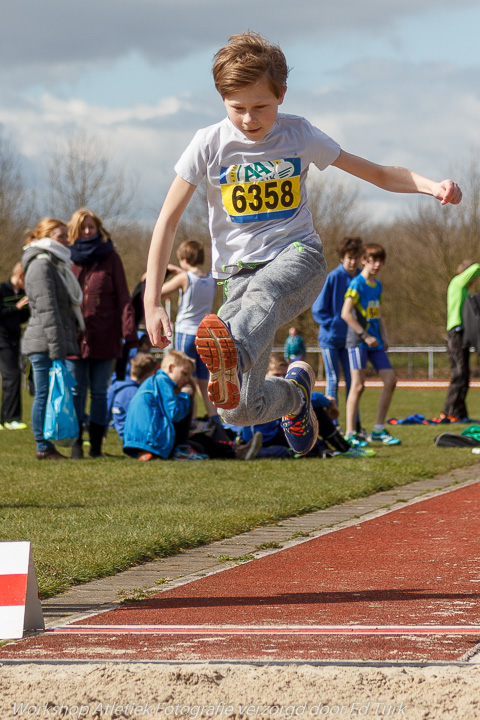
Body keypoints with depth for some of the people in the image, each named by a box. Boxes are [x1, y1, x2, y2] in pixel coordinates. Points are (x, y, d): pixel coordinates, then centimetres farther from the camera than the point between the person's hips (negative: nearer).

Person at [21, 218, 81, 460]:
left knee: (47, 395, 9)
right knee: (45, 394, -7)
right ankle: (44, 447, -5)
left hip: (54, 344, 10)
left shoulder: (55, 265, 22)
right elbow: (46, 309, -18)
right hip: (44, 344, -10)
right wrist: (56, 347, -22)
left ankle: (46, 447, 11)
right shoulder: (41, 265, -11)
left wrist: (63, 345, 20)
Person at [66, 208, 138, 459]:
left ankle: (96, 444, 7)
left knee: (99, 392, 3)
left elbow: (122, 296, 2)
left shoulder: (110, 257, 6)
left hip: (104, 338, 0)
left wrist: (129, 332, -7)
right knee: (76, 391, -1)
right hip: (74, 336, 0)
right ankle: (76, 443, 3)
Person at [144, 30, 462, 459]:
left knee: (262, 291, -41)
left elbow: (377, 173, 8)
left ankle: (233, 354, -76)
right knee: (239, 412, -8)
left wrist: (431, 185, -12)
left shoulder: (298, 135, 2)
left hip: (297, 254, -1)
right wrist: (152, 302, -7)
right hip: (240, 270, 1)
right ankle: (295, 392, 28)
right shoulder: (209, 145, -3)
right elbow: (168, 220, 0)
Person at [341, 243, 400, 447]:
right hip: (358, 341, -8)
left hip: (375, 342, 8)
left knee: (390, 380, 1)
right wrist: (365, 336, -18)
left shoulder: (377, 285, 14)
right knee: (358, 386, -9)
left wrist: (384, 337, 11)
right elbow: (345, 313, -18)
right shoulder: (357, 283, -10)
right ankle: (350, 434, -5)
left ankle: (379, 430, 9)